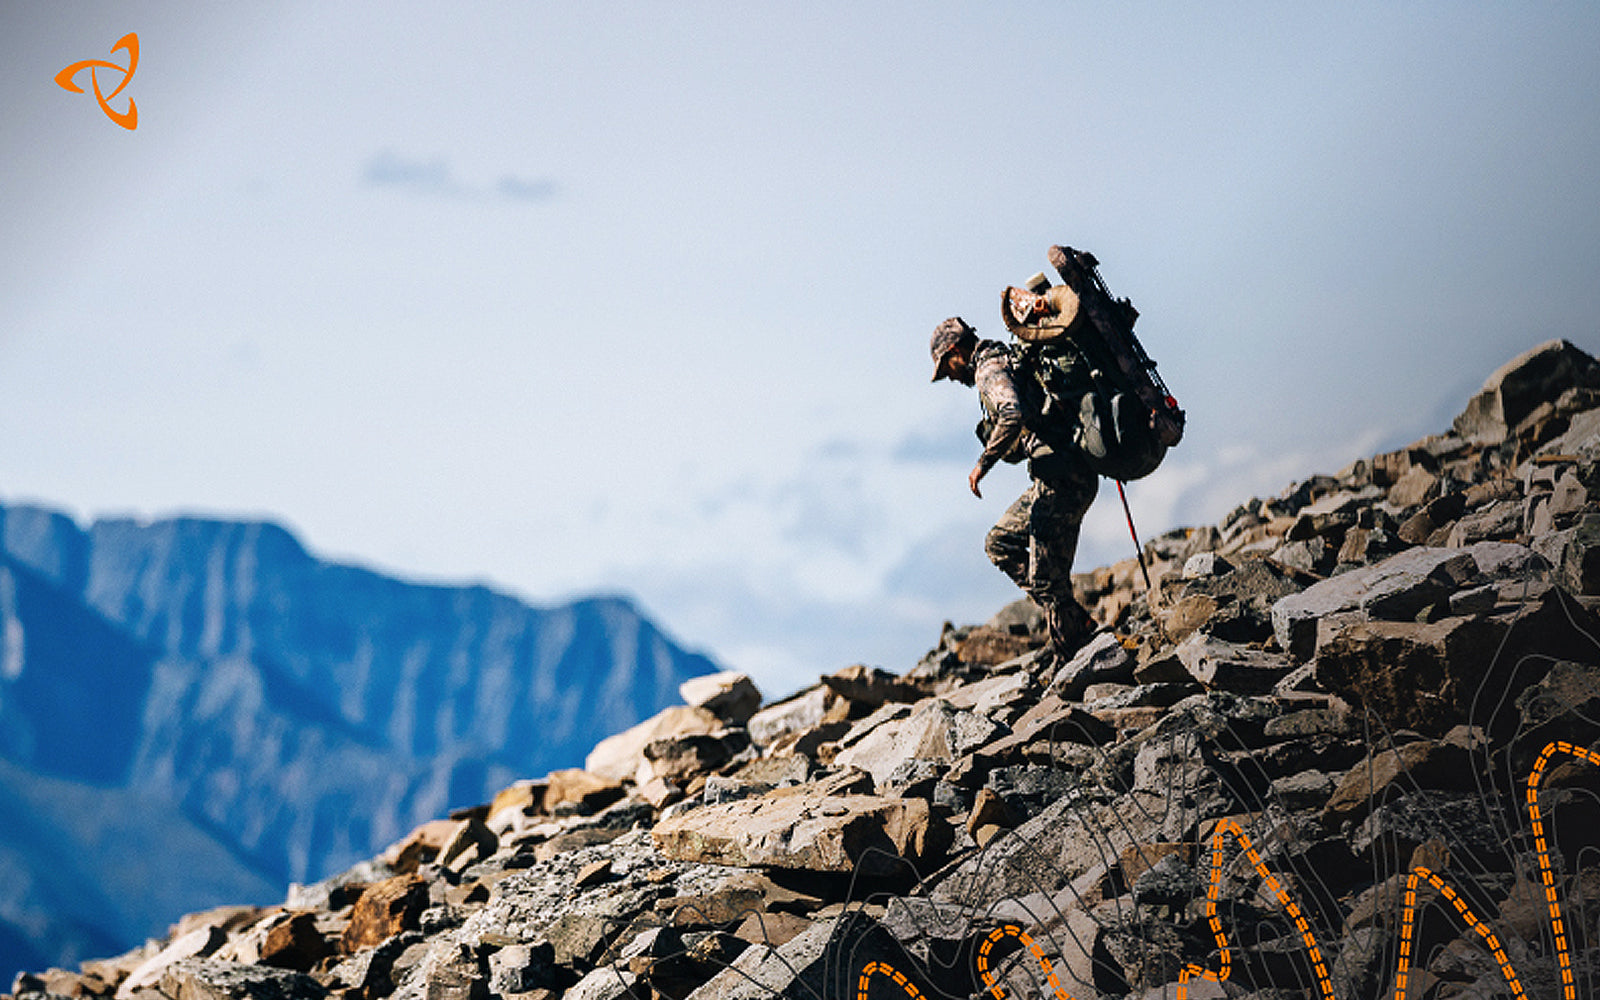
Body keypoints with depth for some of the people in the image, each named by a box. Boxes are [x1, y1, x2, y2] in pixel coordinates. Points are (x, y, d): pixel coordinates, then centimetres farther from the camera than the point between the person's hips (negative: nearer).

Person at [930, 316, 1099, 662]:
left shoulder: (990, 370, -9)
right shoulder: (1009, 362, 22)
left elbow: (1013, 416, -28)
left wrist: (983, 463, -20)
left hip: (1062, 482, -10)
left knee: (1046, 580, -6)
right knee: (1000, 543, 17)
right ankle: (1076, 621, 12)